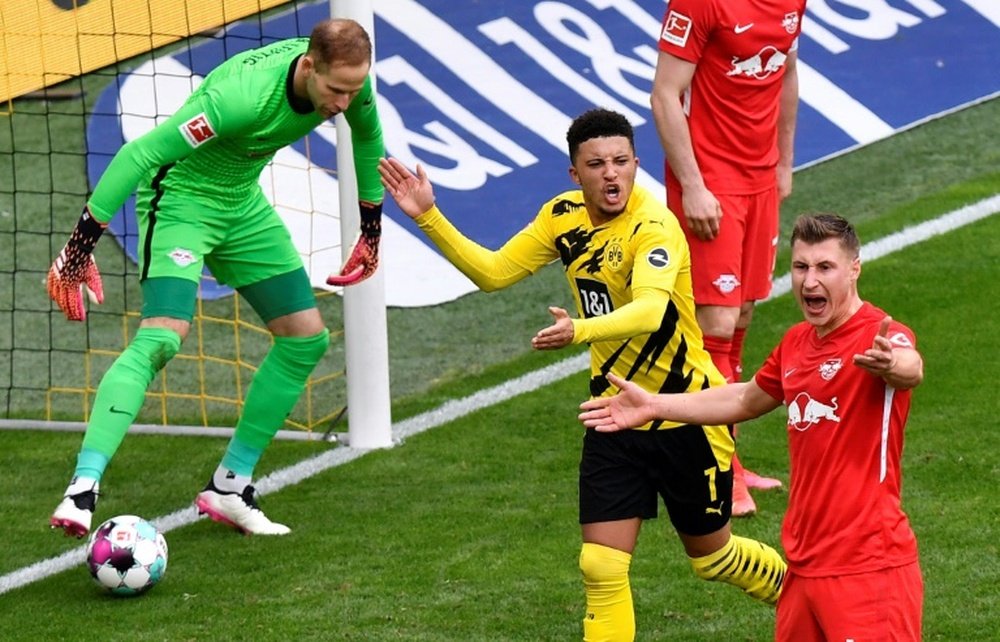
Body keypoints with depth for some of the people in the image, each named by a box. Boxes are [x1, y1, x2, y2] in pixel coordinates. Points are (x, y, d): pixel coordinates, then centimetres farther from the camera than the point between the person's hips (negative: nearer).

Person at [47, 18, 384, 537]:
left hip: (242, 203, 8)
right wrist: (78, 247, -32)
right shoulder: (243, 96, -37)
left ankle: (229, 487, 15)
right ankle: (82, 488, -32)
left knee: (306, 339, 6)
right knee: (161, 338, -27)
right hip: (181, 197, -8)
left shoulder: (347, 80, -15)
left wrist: (372, 226, 18)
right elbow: (139, 154, -33)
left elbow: (367, 133, 11)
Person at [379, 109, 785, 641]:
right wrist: (429, 217, -6)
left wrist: (580, 331, -61)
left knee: (712, 556, 15)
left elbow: (651, 310, -43)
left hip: (685, 415, -5)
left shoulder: (654, 226, -26)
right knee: (601, 568, -5)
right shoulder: (564, 217, -3)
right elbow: (492, 272, 5)